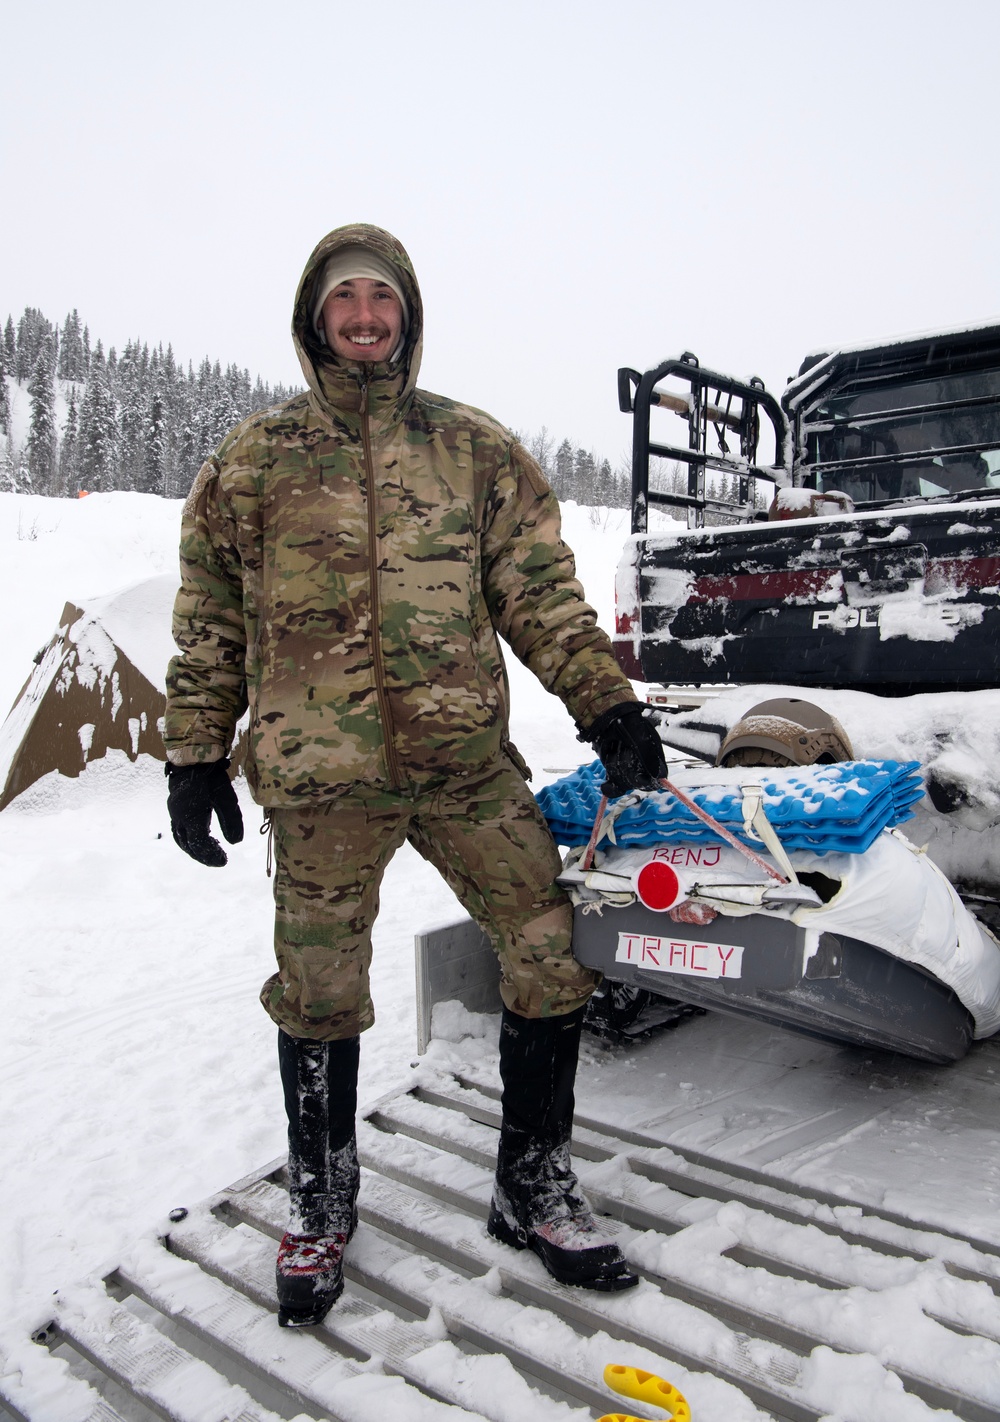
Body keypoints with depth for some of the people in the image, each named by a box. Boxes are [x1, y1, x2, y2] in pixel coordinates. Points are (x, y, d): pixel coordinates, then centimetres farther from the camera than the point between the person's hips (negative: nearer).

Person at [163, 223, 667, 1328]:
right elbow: (209, 622, 11)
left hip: (469, 760, 1)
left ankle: (534, 1187, 23)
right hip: (321, 776, -1)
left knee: (552, 957, 0)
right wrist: (194, 755, 8)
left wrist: (608, 705, -1)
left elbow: (540, 592, 8)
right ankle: (320, 1202, 34)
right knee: (319, 994, 8)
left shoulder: (477, 448, 11)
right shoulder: (254, 457, 9)